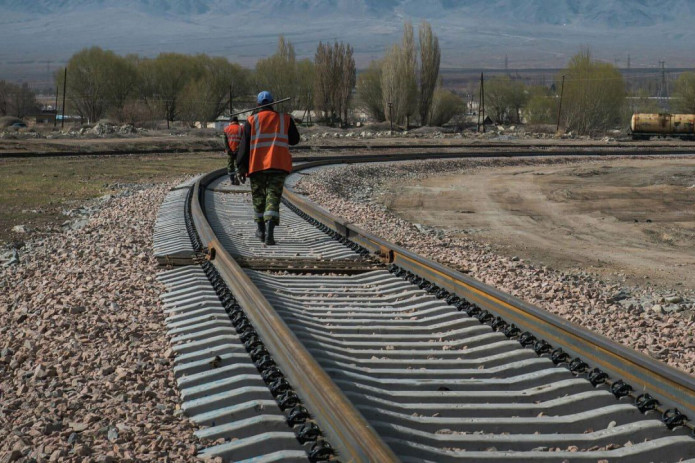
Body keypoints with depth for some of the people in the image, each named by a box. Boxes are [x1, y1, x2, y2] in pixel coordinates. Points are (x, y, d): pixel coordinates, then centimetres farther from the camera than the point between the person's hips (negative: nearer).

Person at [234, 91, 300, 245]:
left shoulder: (251, 121, 2)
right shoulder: (285, 119, 6)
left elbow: (244, 146, -1)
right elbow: (295, 139, 16)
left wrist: (241, 167, 3)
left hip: (257, 166, 0)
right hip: (278, 165, 0)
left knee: (259, 198, 15)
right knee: (273, 198, -3)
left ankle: (261, 230, 25)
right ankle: (269, 232, -20)